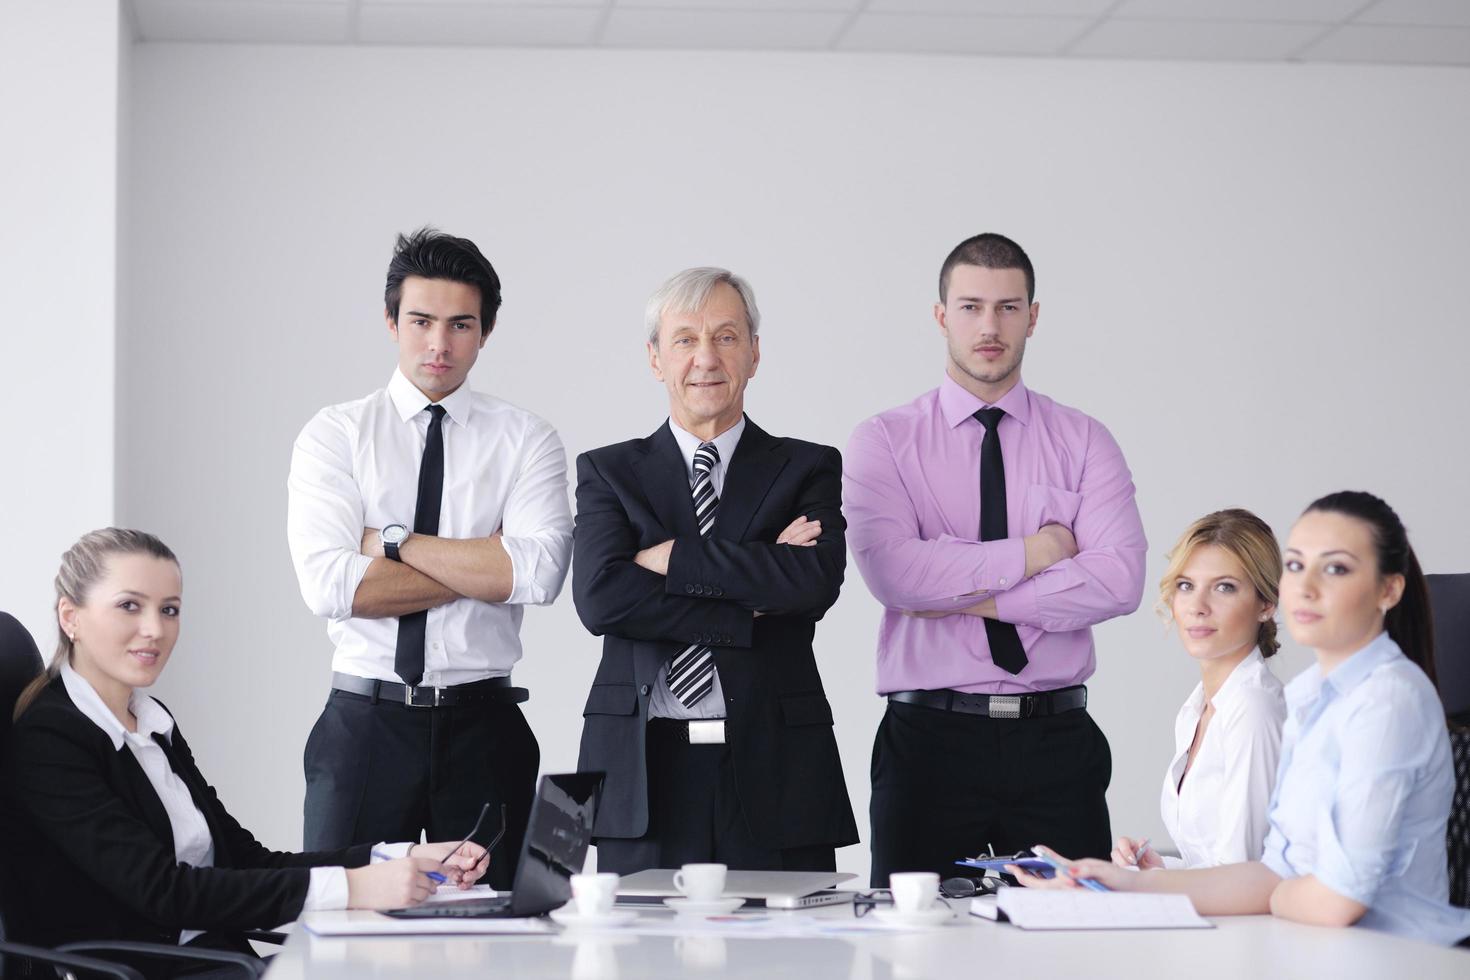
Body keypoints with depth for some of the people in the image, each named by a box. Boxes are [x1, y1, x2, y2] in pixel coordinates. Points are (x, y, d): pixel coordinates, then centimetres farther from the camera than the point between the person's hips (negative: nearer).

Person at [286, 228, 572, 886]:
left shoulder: (526, 441, 4)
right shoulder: (334, 435, 3)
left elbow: (539, 573, -14)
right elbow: (331, 586, -12)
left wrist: (392, 541, -11)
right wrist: (482, 570, -10)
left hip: (483, 731, 0)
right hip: (364, 725, 0)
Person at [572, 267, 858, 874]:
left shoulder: (808, 468, 10)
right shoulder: (606, 472, 10)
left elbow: (816, 580, -9)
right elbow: (600, 597, -7)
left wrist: (673, 558, -8)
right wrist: (754, 608, -11)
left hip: (775, 771, 0)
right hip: (643, 772, 0)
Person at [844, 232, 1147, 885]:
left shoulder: (1084, 441, 7)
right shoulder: (883, 441, 3)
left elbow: (1119, 580, -8)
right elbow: (891, 571, -14)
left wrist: (971, 595, -11)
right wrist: (1031, 553, -9)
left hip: (1058, 740, 1)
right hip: (930, 734, -1)